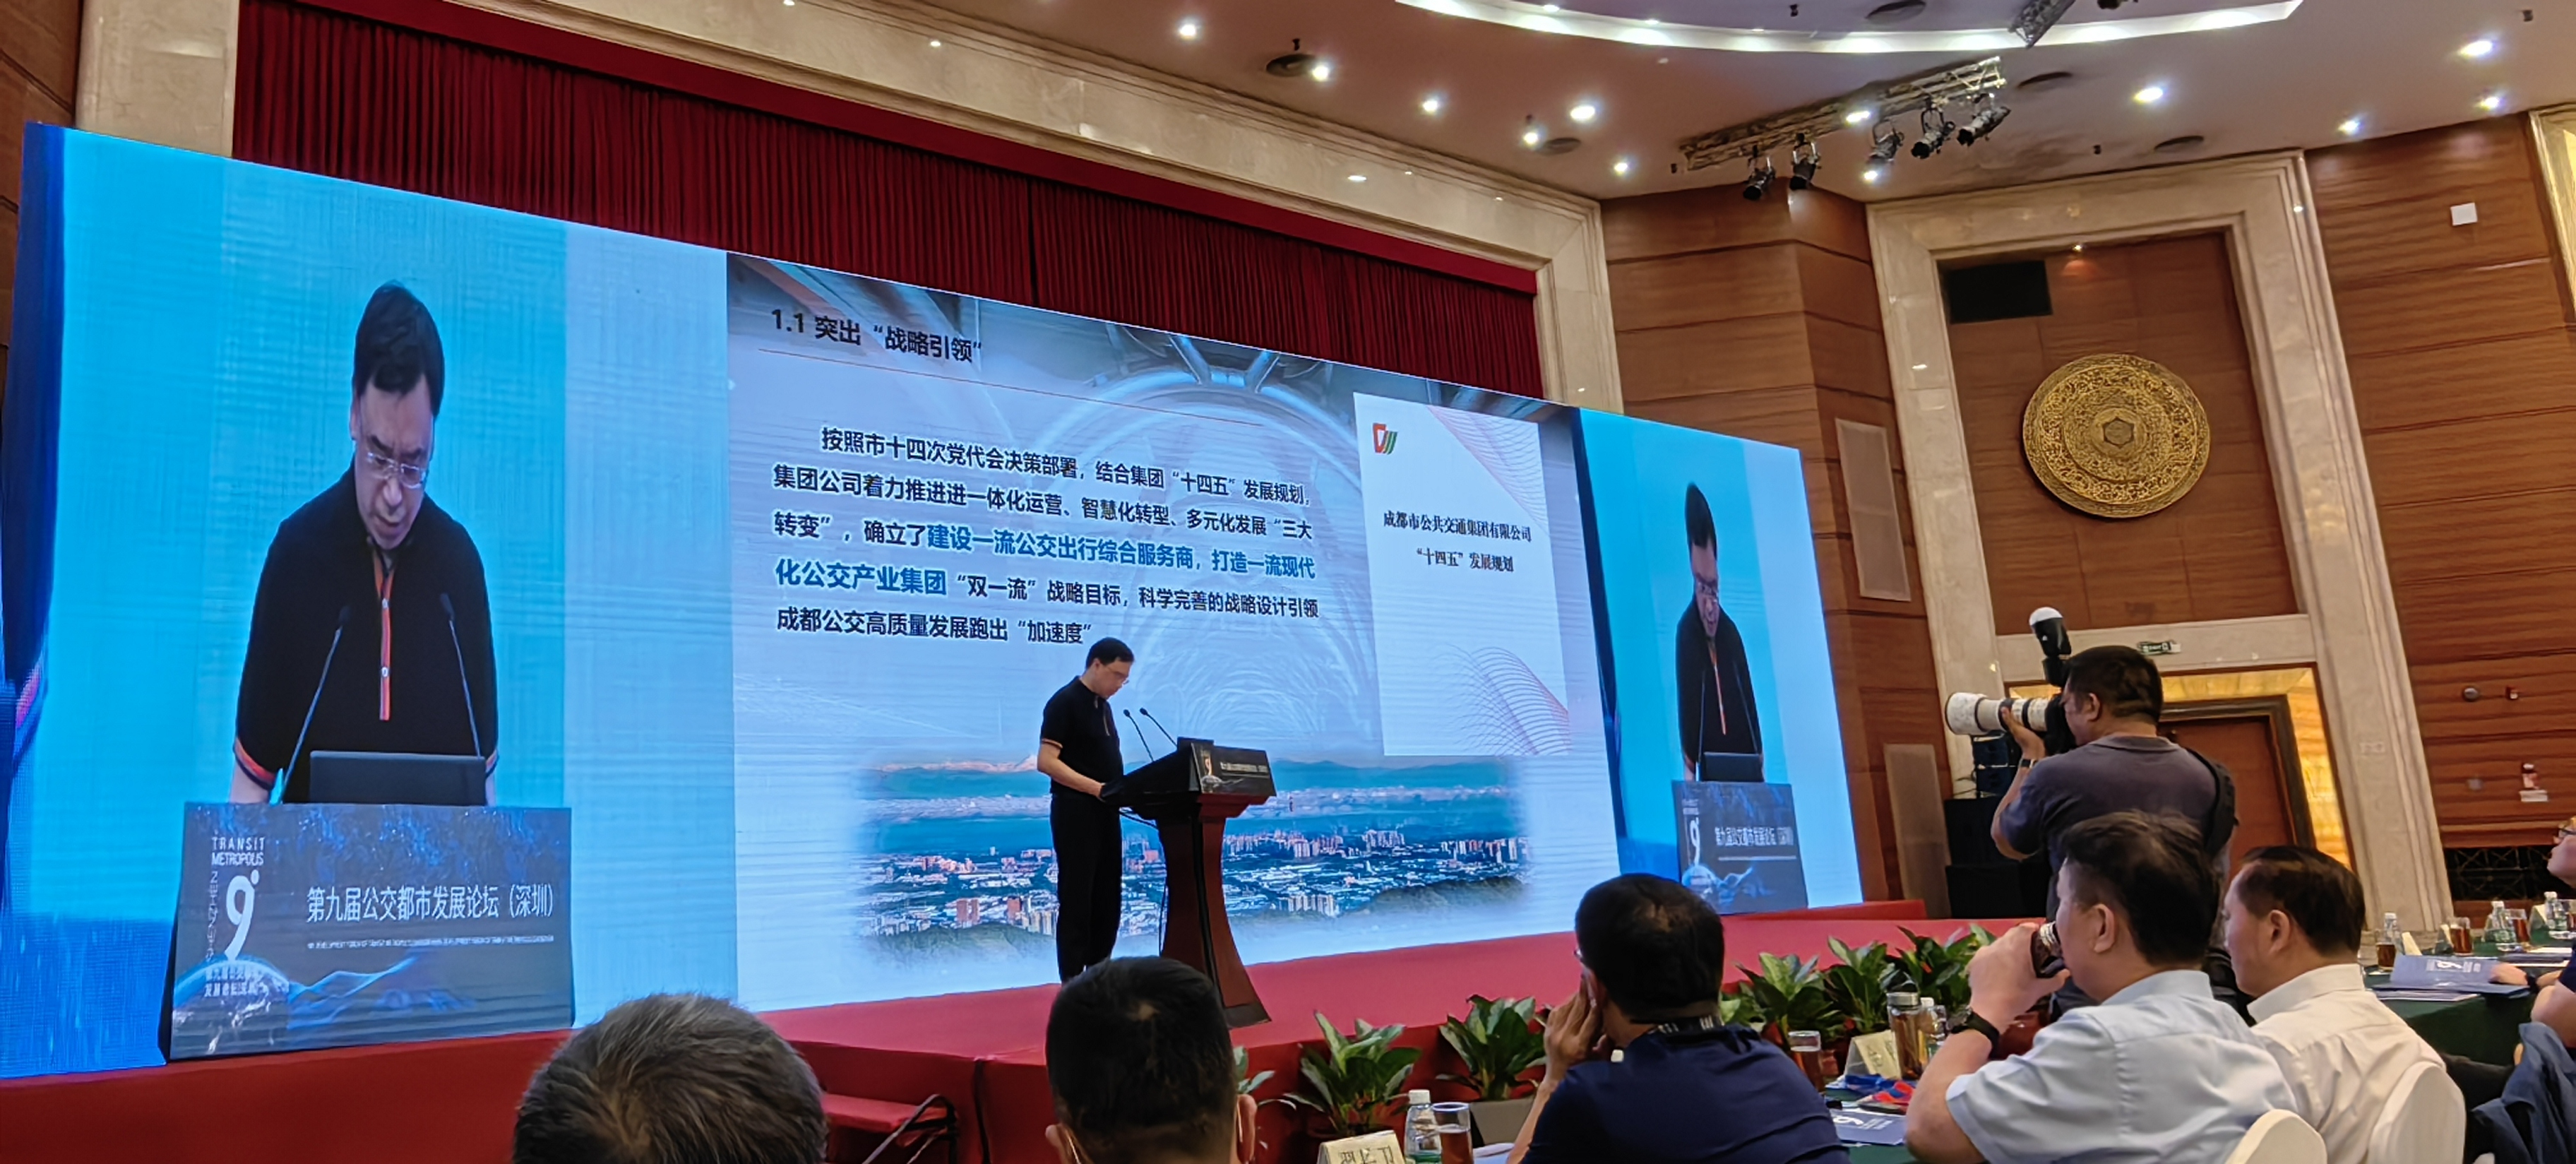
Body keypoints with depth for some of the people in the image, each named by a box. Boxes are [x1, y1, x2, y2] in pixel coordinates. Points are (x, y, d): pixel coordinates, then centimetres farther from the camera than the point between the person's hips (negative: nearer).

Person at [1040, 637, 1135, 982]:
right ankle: (1073, 982, 3)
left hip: (1106, 812, 9)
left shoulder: (1104, 706, 16)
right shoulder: (1065, 702, -11)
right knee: (1076, 899, -3)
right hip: (1076, 813, -9)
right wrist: (1096, 788, -25)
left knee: (1107, 897, 12)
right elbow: (1046, 762, -19)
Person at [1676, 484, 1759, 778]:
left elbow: (1750, 704, 11)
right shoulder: (1686, 633, -8)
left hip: (1743, 768, 5)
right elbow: (1686, 706, -14)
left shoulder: (1731, 634, 8)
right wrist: (1689, 768, -20)